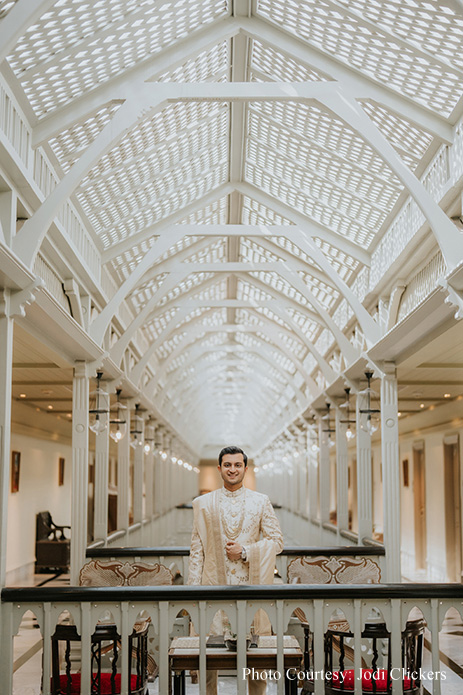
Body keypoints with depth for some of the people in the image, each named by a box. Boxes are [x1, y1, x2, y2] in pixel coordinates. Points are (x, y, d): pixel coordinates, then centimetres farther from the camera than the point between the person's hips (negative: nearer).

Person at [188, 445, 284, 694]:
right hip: (214, 585, 0)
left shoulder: (261, 502, 8)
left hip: (250, 584, 0)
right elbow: (196, 549, 7)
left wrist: (246, 551, -8)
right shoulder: (202, 503, 8)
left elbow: (277, 540, 6)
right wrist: (194, 586, 0)